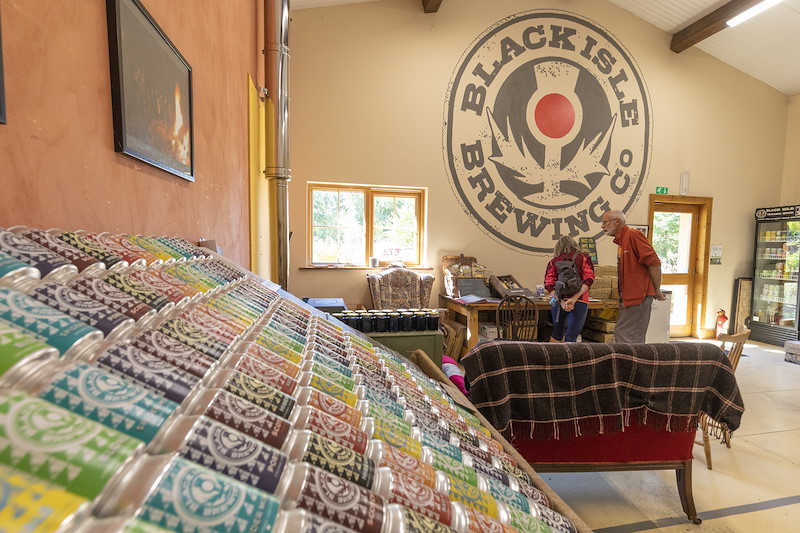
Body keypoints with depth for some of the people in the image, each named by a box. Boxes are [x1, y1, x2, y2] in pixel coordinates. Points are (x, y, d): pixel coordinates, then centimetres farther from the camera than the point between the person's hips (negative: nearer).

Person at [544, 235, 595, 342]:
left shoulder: (553, 262, 9)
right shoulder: (584, 258, 6)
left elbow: (549, 285, -2)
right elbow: (588, 280, -7)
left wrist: (561, 301, -10)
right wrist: (574, 299, -14)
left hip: (558, 301, 2)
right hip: (579, 302, -2)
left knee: (557, 333, 19)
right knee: (571, 337, 1)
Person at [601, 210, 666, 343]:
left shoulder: (633, 235, -14)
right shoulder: (621, 240, 16)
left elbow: (654, 262, -17)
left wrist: (657, 291, -12)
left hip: (638, 296, -10)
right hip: (628, 296, 10)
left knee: (626, 337, -6)